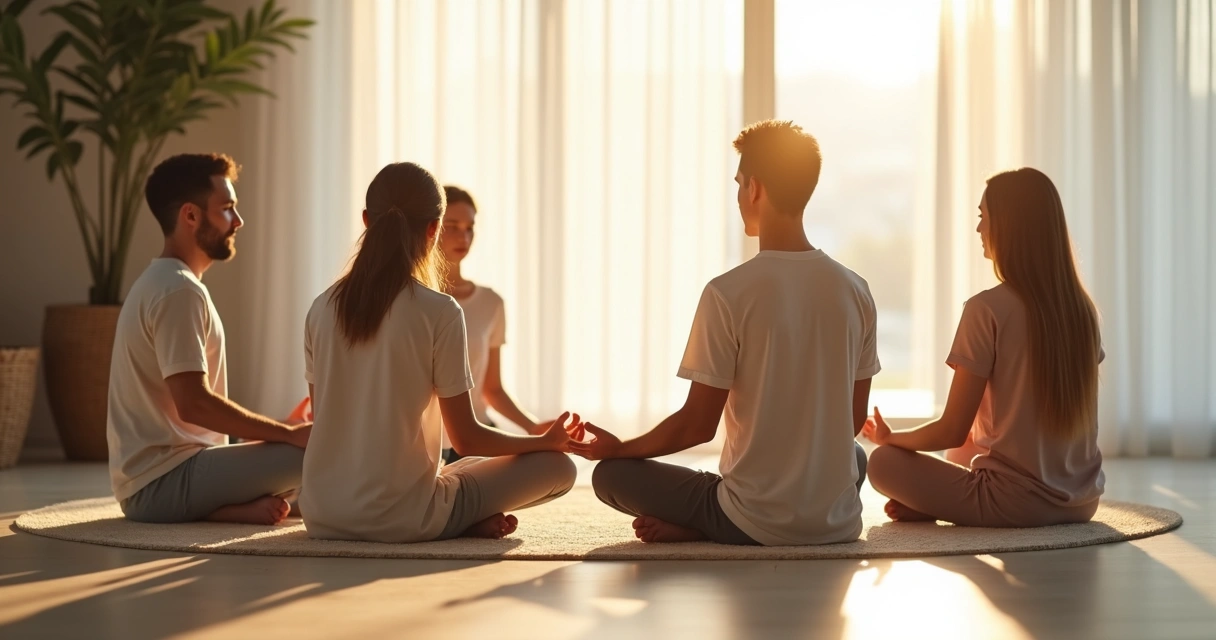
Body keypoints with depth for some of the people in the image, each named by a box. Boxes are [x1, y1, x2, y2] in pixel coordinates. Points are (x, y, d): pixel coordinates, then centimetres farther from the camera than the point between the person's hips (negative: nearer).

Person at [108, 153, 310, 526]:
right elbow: (193, 404, -23)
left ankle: (219, 508, 2)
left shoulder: (159, 284, 18)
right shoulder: (179, 291, -14)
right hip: (166, 481, -10)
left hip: (148, 485, 10)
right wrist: (289, 433, -15)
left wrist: (281, 431, 12)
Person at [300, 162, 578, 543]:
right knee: (557, 465, 11)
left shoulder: (323, 308, 3)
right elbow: (466, 438, -5)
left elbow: (323, 419, 13)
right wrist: (547, 441, 12)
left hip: (322, 517, 5)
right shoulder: (439, 312, -11)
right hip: (398, 518, -5)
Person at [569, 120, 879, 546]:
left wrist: (618, 448, 8)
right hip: (838, 523, 2)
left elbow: (698, 425, -10)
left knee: (610, 474, 17)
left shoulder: (728, 293, -14)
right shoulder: (854, 291, 1)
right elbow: (855, 419, 10)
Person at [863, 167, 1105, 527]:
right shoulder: (1082, 309, 3)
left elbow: (952, 432, -11)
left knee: (884, 463, 10)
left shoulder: (988, 309, -15)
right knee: (964, 453, 33)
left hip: (1019, 501, -6)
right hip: (1082, 501, 6)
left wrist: (891, 436, 8)